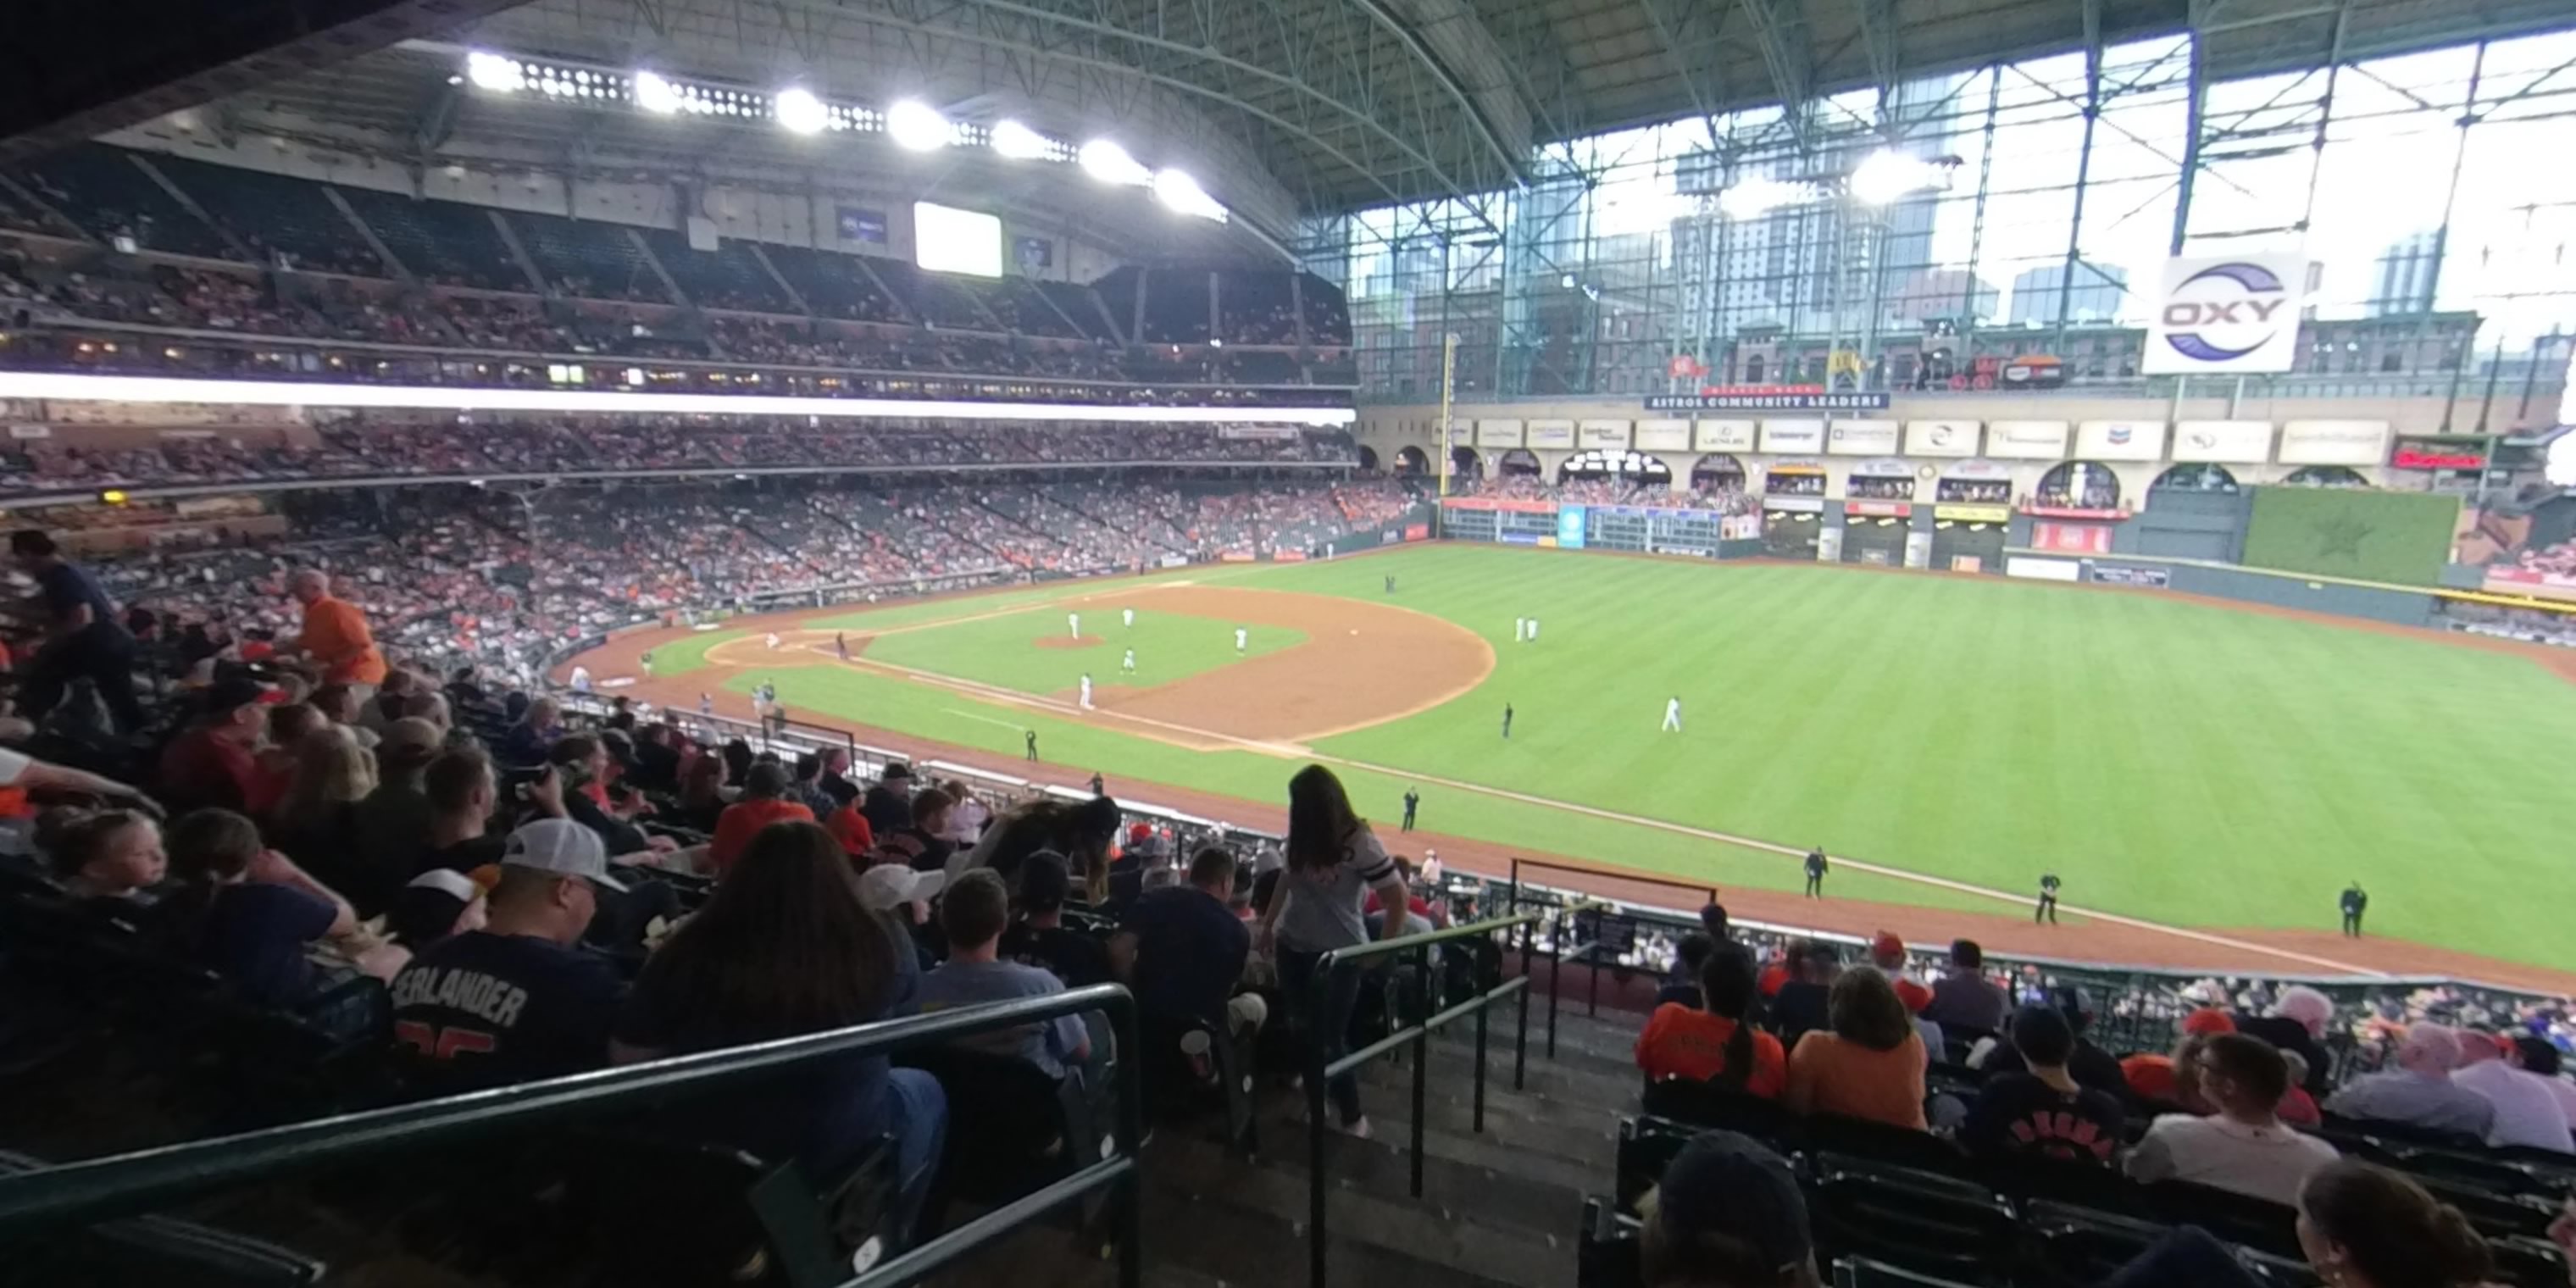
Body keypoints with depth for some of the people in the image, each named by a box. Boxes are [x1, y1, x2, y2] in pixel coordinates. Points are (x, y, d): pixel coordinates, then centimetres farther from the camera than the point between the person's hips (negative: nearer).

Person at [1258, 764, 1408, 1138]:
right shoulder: (1301, 836, -4)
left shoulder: (1358, 843, -21)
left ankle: (1352, 1117, 18)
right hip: (1294, 946, 6)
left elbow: (1398, 897, -16)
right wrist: (1267, 927, 12)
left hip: (1340, 952, -5)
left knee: (1329, 1038, 0)